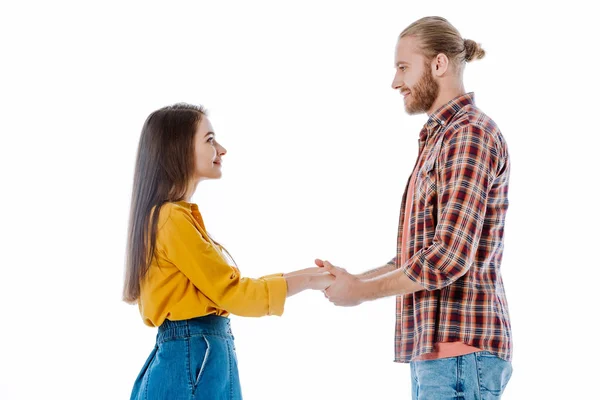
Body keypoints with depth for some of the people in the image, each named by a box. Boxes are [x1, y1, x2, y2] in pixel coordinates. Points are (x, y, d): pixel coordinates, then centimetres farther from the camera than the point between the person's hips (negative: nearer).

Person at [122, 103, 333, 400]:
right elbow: (232, 293, -13)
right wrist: (306, 280, -6)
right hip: (192, 360, -10)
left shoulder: (178, 216, 16)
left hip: (194, 357, 10)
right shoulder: (173, 218, -14)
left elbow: (222, 287, 15)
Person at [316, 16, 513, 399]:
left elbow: (450, 257, -20)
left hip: (459, 350, -9)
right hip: (437, 349, 9)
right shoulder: (441, 138, 20)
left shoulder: (470, 133, -11)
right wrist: (354, 279, 8)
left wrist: (363, 291, -10)